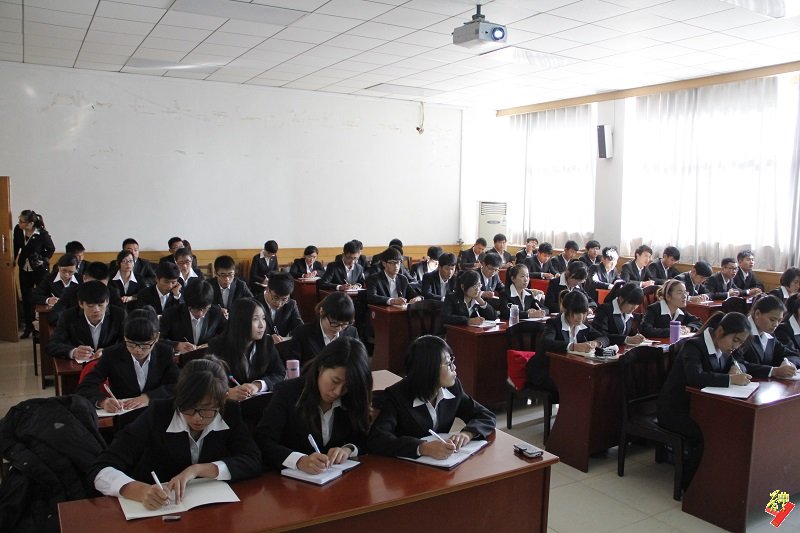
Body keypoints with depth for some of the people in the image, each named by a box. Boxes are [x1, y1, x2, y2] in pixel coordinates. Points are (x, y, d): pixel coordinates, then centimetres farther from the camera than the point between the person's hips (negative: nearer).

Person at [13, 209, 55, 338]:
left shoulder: (42, 234, -21)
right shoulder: (18, 230, -11)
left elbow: (51, 249, -4)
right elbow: (16, 246, 7)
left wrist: (44, 260, -12)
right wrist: (15, 259, 3)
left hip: (40, 269, -4)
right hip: (24, 269, 4)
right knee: (26, 299, 12)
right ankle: (28, 327, 24)